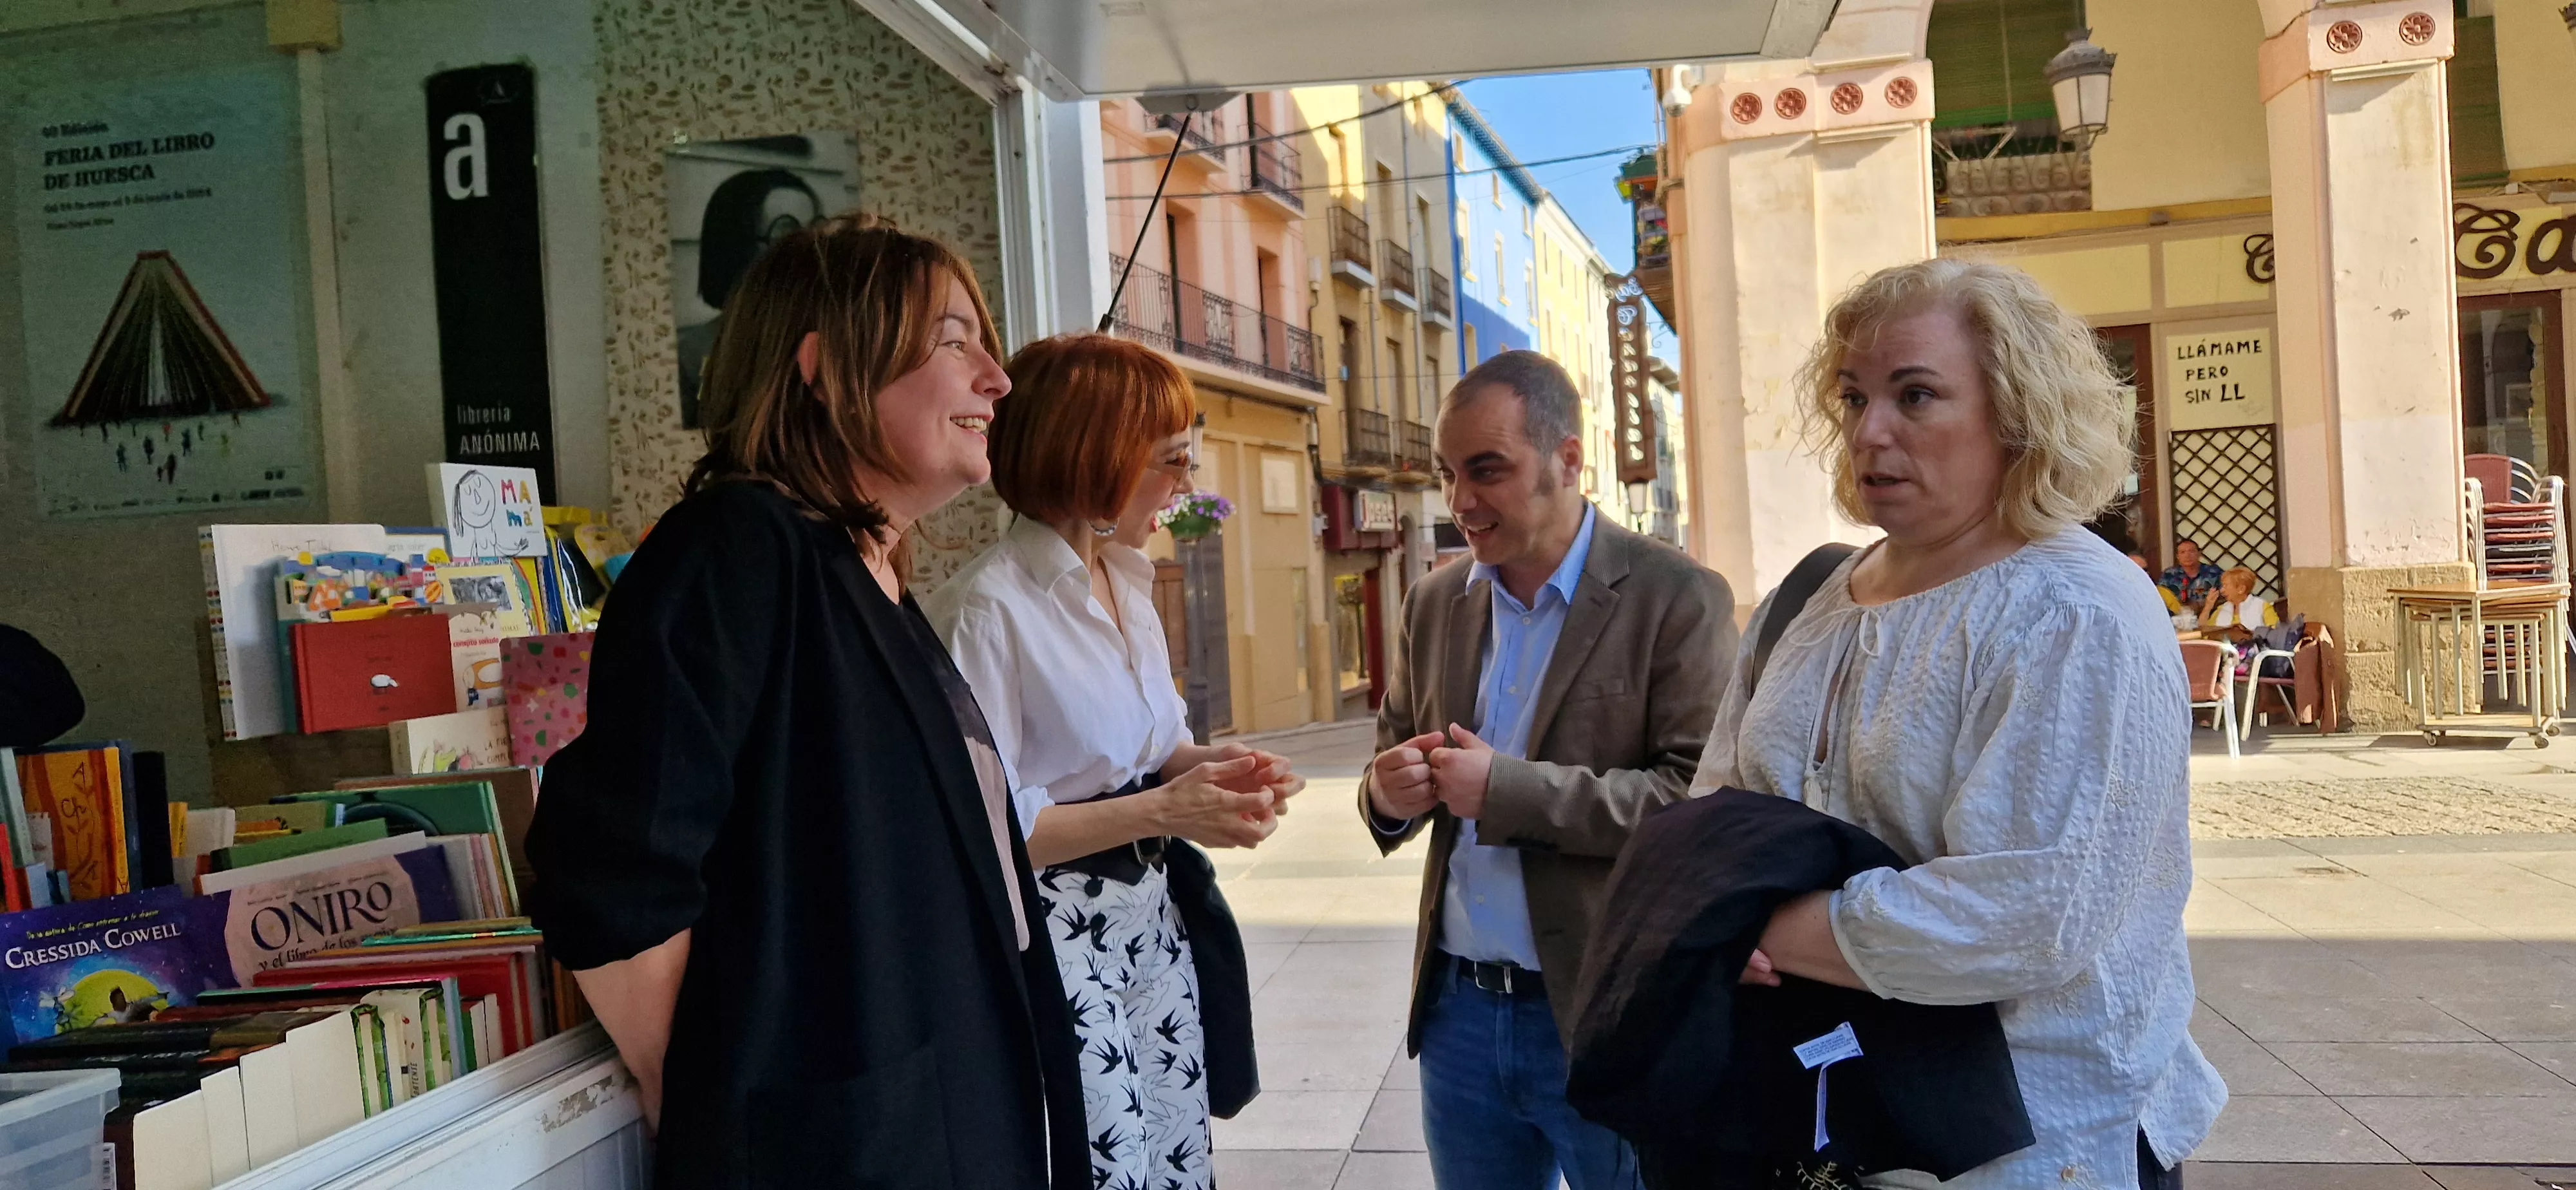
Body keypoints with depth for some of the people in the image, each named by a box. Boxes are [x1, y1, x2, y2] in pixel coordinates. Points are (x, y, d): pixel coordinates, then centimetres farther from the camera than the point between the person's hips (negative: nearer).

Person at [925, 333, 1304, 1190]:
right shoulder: (989, 608, -18)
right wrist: (1161, 811, -23)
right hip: (1062, 941, -8)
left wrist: (1206, 764, -3)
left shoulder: (1127, 585, 8)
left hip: (1154, 926, 8)